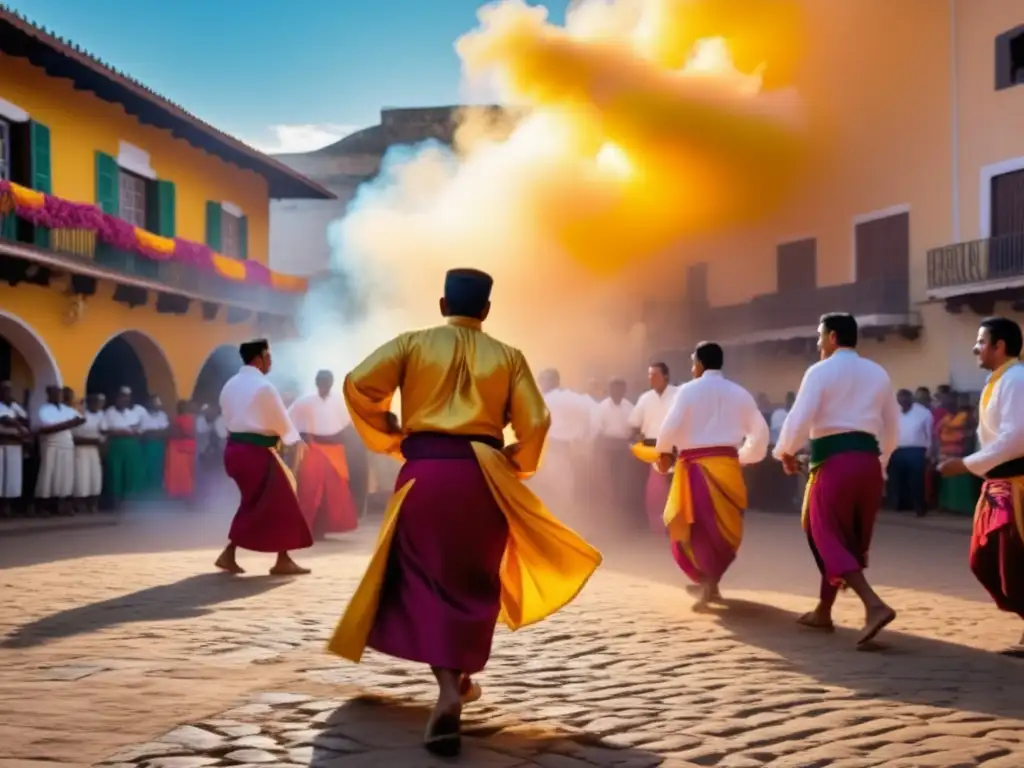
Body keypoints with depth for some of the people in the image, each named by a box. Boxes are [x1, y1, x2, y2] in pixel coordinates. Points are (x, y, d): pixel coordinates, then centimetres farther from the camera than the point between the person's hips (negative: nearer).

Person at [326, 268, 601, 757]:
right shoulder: (508, 357, 8)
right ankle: (460, 680, 26)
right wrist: (515, 464, 18)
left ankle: (448, 689, -18)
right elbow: (535, 422, 0)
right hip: (481, 475, 1)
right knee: (473, 580, 17)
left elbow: (359, 385, -6)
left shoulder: (414, 343, 6)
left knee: (424, 579, 1)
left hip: (425, 470, -1)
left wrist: (389, 436, 8)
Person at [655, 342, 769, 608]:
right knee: (725, 526, 14)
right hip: (727, 464, 3)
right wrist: (743, 458, 23)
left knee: (692, 526, 4)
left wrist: (664, 453, 7)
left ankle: (706, 579, -11)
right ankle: (710, 582, 16)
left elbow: (671, 426, -10)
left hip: (696, 464, -3)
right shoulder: (739, 393, 9)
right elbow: (760, 431, 10)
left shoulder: (689, 390, -3)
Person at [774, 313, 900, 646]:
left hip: (833, 461, -6)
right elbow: (892, 428, 17)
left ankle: (874, 606, -18)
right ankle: (823, 611, 26)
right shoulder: (878, 373, 14)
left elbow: (800, 419, -12)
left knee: (827, 537, -2)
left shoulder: (820, 371, -4)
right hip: (868, 460, 7)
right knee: (850, 538, 17)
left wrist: (786, 453, 4)